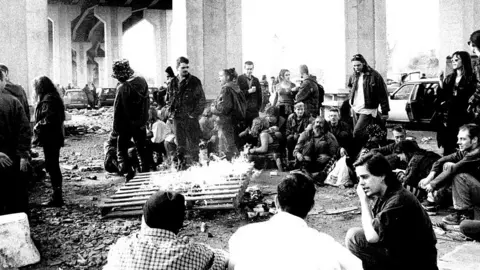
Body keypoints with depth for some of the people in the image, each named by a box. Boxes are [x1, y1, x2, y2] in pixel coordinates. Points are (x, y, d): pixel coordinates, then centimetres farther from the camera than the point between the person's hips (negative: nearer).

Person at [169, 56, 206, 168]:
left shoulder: (195, 81, -2)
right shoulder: (173, 83, 11)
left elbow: (201, 99, -4)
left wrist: (195, 113, -11)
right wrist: (172, 111, 9)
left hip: (191, 118, -4)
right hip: (177, 118, 5)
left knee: (193, 144, -3)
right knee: (180, 145, 11)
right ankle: (181, 164, 20)